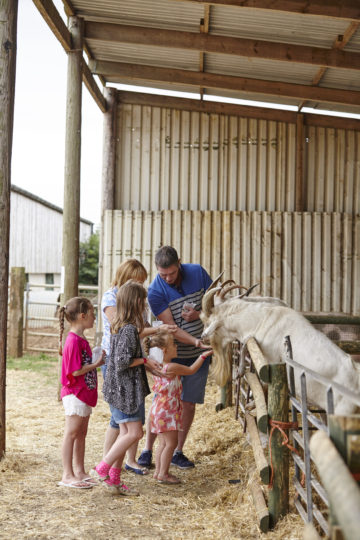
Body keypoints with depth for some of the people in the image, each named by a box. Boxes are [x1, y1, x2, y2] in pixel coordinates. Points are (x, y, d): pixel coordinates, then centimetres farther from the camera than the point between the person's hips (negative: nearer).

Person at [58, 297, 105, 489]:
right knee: (71, 433, -2)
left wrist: (98, 361, 9)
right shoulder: (73, 341, -19)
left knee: (81, 433, 14)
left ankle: (79, 472, 23)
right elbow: (76, 371, -22)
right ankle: (67, 475, 5)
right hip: (75, 394, -10)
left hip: (85, 394, 10)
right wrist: (97, 364, -16)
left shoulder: (81, 339, 13)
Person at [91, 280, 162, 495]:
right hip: (126, 388, -10)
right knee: (134, 432, -6)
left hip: (119, 387, 10)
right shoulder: (129, 329, -19)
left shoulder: (119, 326, 10)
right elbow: (122, 361, -24)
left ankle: (114, 479, 17)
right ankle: (102, 469, 0)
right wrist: (145, 360, -11)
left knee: (126, 433, 12)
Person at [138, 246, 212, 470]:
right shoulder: (155, 291, -17)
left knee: (189, 403, 6)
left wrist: (198, 314, -17)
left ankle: (178, 452, 19)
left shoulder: (198, 273, -8)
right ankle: (147, 450, 14)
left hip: (198, 355, 3)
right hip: (171, 354, -2)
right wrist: (196, 341, -35)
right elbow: (171, 328, -21)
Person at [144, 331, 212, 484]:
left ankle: (158, 471, 21)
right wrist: (203, 356, 3)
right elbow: (191, 370, -8)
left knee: (163, 443, 16)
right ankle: (163, 474, 4)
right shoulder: (172, 367, -19)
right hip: (167, 411, -9)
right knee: (171, 443, -1)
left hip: (159, 410, 9)